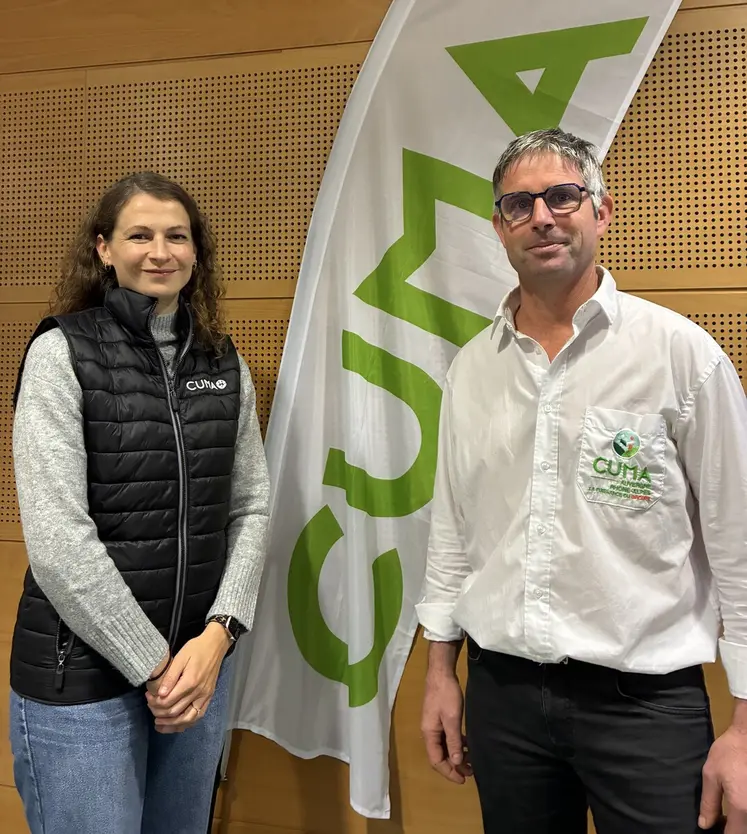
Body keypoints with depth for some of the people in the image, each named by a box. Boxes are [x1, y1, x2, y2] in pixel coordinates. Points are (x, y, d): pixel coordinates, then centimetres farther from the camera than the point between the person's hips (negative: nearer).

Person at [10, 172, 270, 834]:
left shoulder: (224, 363, 5)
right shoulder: (61, 351, -9)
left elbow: (250, 508, 4)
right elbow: (57, 538, -15)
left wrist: (219, 633, -8)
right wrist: (152, 664, -13)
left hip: (200, 662, 5)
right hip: (83, 675, -4)